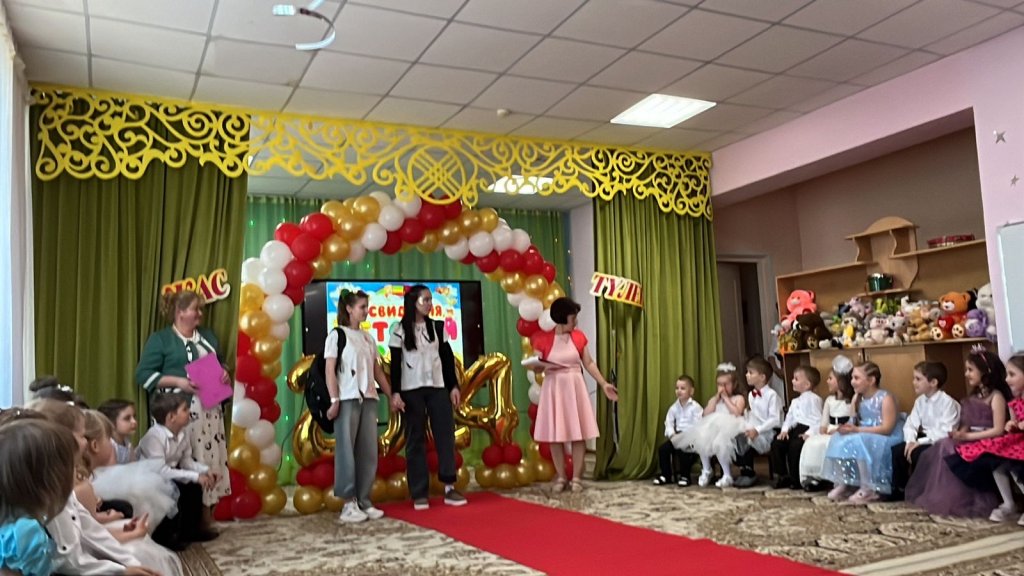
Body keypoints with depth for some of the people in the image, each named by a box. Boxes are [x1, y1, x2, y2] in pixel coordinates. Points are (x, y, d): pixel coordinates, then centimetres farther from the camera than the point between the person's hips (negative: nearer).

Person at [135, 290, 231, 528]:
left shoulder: (207, 335, 17)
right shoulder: (160, 339, -1)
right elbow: (143, 375, -6)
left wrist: (224, 374, 3)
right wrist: (178, 381, -17)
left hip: (209, 409, 6)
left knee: (210, 460, 3)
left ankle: (206, 517, 10)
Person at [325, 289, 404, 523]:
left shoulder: (368, 337, 16)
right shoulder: (337, 335, 0)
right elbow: (330, 370, -6)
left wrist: (391, 396, 14)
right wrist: (334, 400, -14)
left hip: (368, 399, 6)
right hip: (347, 400, -6)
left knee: (369, 452, 4)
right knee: (346, 450, -4)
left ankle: (363, 500, 11)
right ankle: (349, 504, 0)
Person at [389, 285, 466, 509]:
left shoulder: (438, 327, 9)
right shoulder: (399, 329, 0)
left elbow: (447, 358, 10)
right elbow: (395, 363, -3)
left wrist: (453, 386, 5)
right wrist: (395, 392, -10)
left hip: (438, 387, 3)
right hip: (411, 389, -3)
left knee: (446, 434, -3)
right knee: (416, 439, 1)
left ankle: (449, 488, 1)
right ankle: (419, 493, 6)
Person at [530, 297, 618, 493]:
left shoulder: (579, 337, 3)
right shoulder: (542, 339, -5)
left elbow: (589, 363, 9)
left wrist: (604, 384, 5)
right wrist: (542, 368, -22)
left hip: (575, 388, 2)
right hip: (553, 389, -2)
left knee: (579, 434, 1)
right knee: (555, 435, 1)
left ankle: (576, 477, 10)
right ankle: (560, 477, 14)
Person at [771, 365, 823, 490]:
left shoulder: (813, 399, -6)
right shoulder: (795, 401, 22)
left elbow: (818, 419, -14)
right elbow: (789, 417, 20)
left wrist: (810, 433, -24)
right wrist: (785, 429, 3)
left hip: (807, 430, -9)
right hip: (795, 429, 9)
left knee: (795, 446, -31)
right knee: (776, 443, -8)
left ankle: (796, 479, -14)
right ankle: (784, 476, 0)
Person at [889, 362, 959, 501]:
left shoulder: (948, 402, -18)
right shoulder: (920, 401, 7)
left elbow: (945, 433, -25)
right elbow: (910, 425, 3)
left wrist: (920, 442, -25)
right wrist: (910, 441, -18)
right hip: (925, 439, 8)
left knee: (918, 453, -30)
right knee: (897, 450, -11)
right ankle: (899, 490, 3)